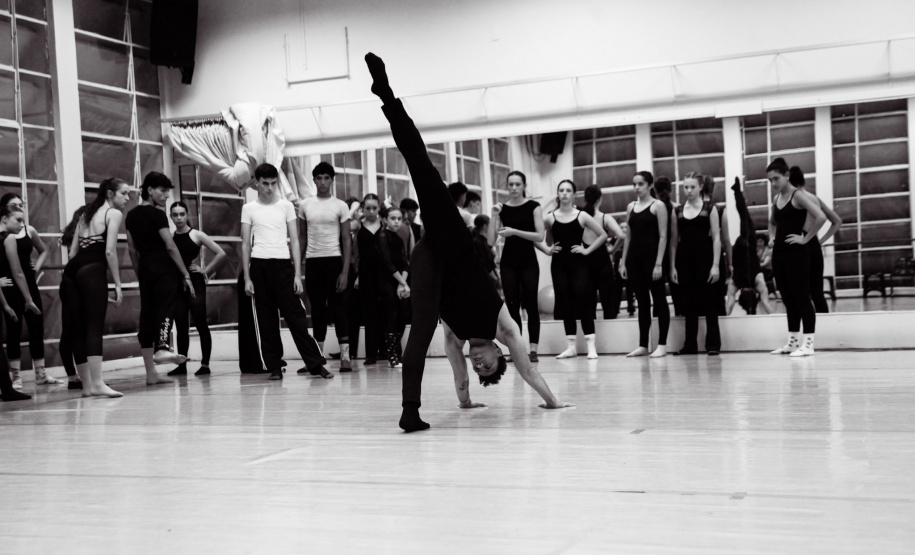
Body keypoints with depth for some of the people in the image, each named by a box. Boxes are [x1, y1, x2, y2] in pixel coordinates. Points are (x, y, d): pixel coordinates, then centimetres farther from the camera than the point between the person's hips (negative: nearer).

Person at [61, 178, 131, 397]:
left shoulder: (87, 213, 27)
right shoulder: (114, 213, 5)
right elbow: (110, 251, -7)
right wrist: (118, 284, -6)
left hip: (71, 270, 7)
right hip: (92, 269, -7)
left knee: (76, 330, 7)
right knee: (94, 327, -13)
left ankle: (87, 384, 13)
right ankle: (97, 383, -22)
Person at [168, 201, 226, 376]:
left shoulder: (196, 235, -1)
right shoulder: (169, 237, 7)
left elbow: (221, 253, -4)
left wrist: (206, 270, -5)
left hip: (195, 283, -3)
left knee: (201, 324, -2)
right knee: (181, 327, 6)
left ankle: (205, 364, 3)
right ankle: (181, 365, 12)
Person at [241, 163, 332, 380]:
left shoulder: (286, 206, 8)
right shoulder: (249, 209, 8)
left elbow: (294, 241, 7)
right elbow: (245, 244, 8)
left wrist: (298, 274, -1)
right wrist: (247, 278, 2)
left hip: (283, 264, -1)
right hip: (259, 265, 1)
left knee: (295, 315, -3)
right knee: (266, 319, 3)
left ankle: (316, 363, -1)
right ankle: (274, 366, 10)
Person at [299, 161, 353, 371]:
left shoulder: (340, 206, 0)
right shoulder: (305, 205, 8)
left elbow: (346, 240, -1)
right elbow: (302, 238, 11)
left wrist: (345, 271, -9)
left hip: (333, 260, -3)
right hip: (312, 262, 3)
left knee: (337, 307, -4)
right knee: (317, 309, 8)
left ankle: (345, 356, -5)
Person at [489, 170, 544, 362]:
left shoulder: (533, 206, -1)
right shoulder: (502, 209, 5)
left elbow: (540, 236, -11)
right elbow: (491, 241, 0)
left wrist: (514, 232, -19)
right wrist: (494, 216, -10)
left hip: (528, 261, -2)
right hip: (508, 262, 2)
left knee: (531, 305, -3)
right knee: (512, 306, 1)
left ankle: (533, 349, -1)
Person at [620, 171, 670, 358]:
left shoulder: (658, 206, -3)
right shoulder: (630, 207, 13)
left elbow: (663, 236, -9)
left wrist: (659, 263, -16)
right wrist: (623, 262, 8)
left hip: (651, 256, -6)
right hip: (634, 257, 6)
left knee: (659, 299, -1)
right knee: (642, 301, 9)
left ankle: (662, 344, 1)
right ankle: (643, 345, 12)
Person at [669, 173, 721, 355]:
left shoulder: (709, 208, 1)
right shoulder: (677, 211, 9)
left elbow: (716, 238, -3)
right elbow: (674, 240, 10)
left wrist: (716, 265, -11)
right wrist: (672, 266, 4)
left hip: (704, 258, -3)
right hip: (684, 259, 3)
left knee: (708, 301, -1)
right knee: (689, 302, 6)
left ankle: (713, 344, 3)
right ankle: (690, 344, 11)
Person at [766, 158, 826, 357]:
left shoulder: (798, 196, -10)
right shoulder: (776, 199, 13)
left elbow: (821, 217, -23)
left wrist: (805, 238, -17)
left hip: (796, 253, -8)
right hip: (779, 252, 8)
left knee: (802, 297, -5)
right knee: (788, 299, 11)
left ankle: (808, 344, -3)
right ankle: (793, 342, 18)